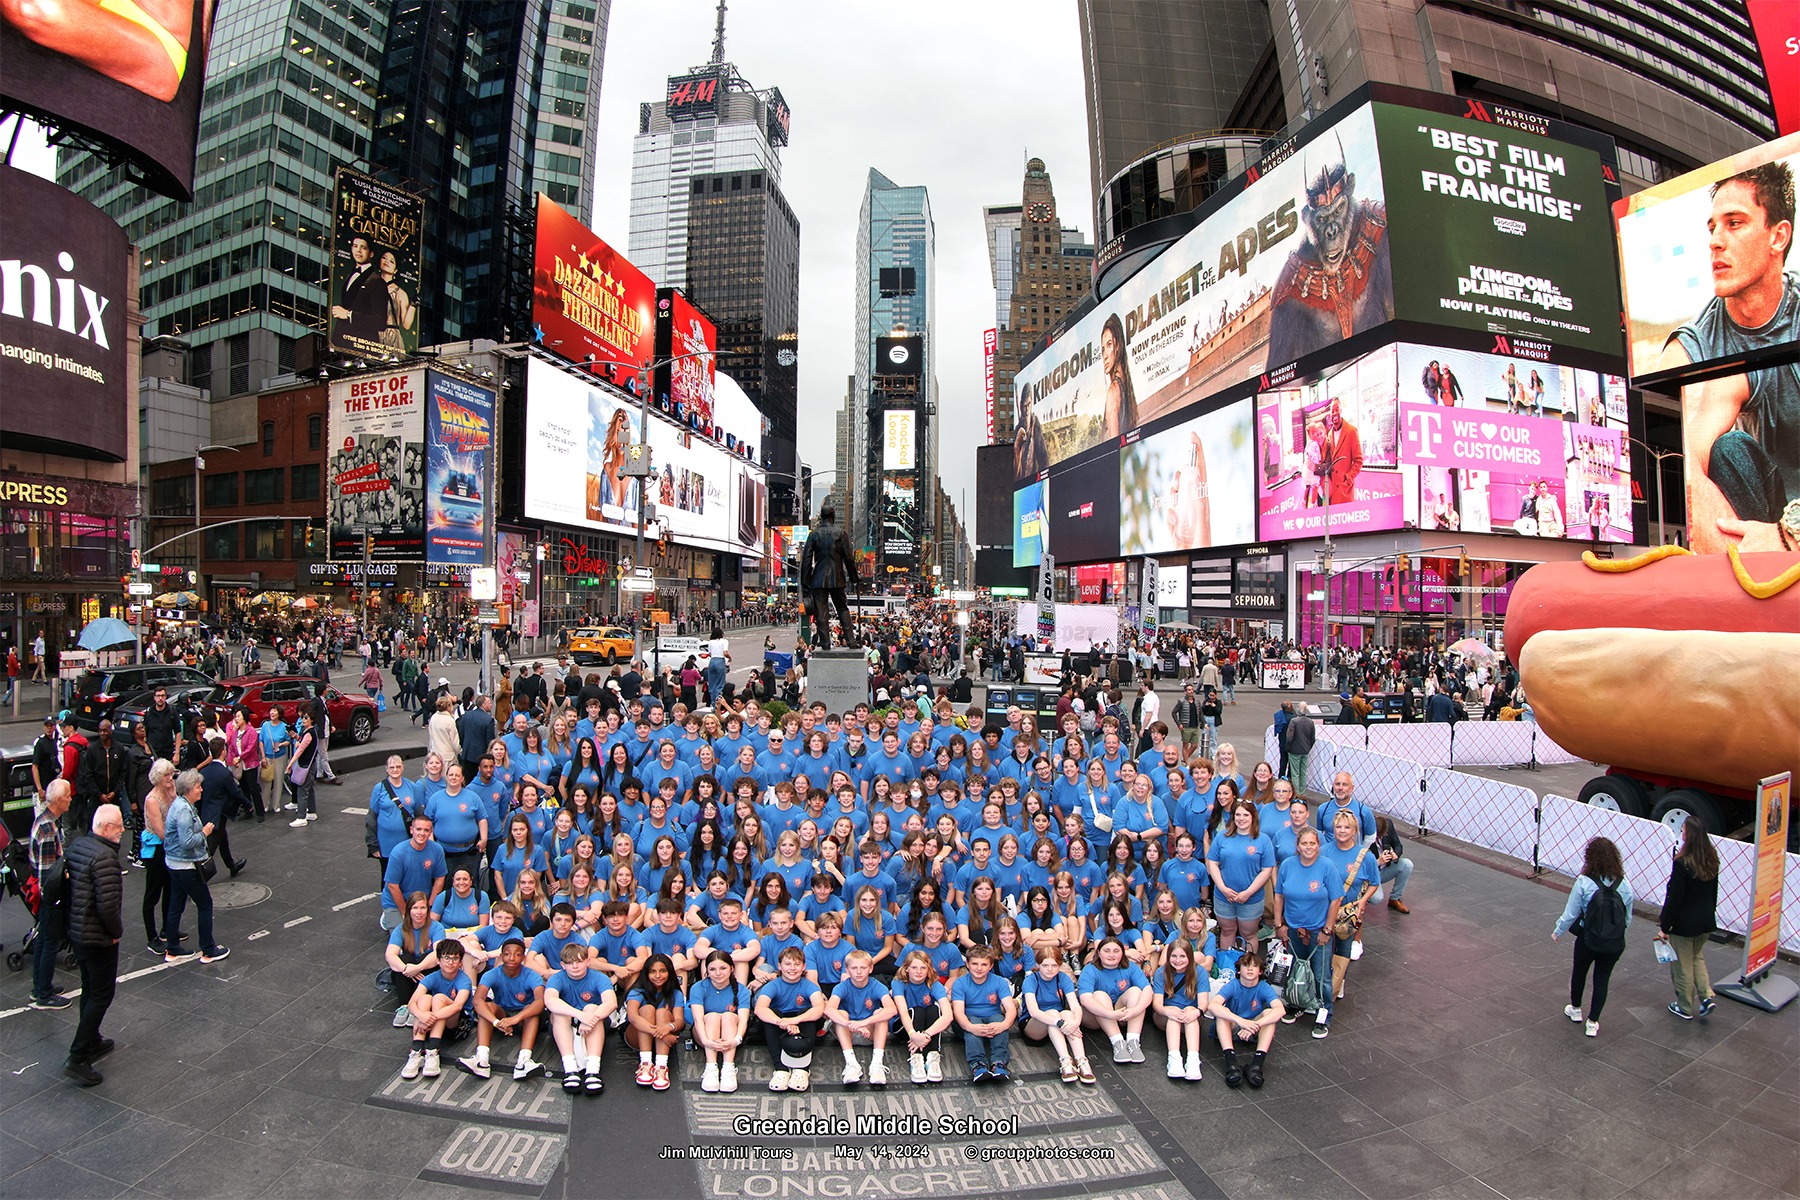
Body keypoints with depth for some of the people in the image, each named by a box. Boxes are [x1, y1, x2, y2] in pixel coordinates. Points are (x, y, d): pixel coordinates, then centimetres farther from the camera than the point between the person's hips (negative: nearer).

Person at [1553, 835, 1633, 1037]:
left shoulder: (1584, 883, -19)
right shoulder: (1624, 885, -10)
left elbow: (1570, 914, -12)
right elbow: (1628, 918, 1)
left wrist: (1557, 932, 4)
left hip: (1588, 940, -2)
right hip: (1615, 944, 3)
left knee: (1579, 972, 22)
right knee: (1602, 979, 18)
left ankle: (1575, 1009, 42)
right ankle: (1592, 1022, 23)